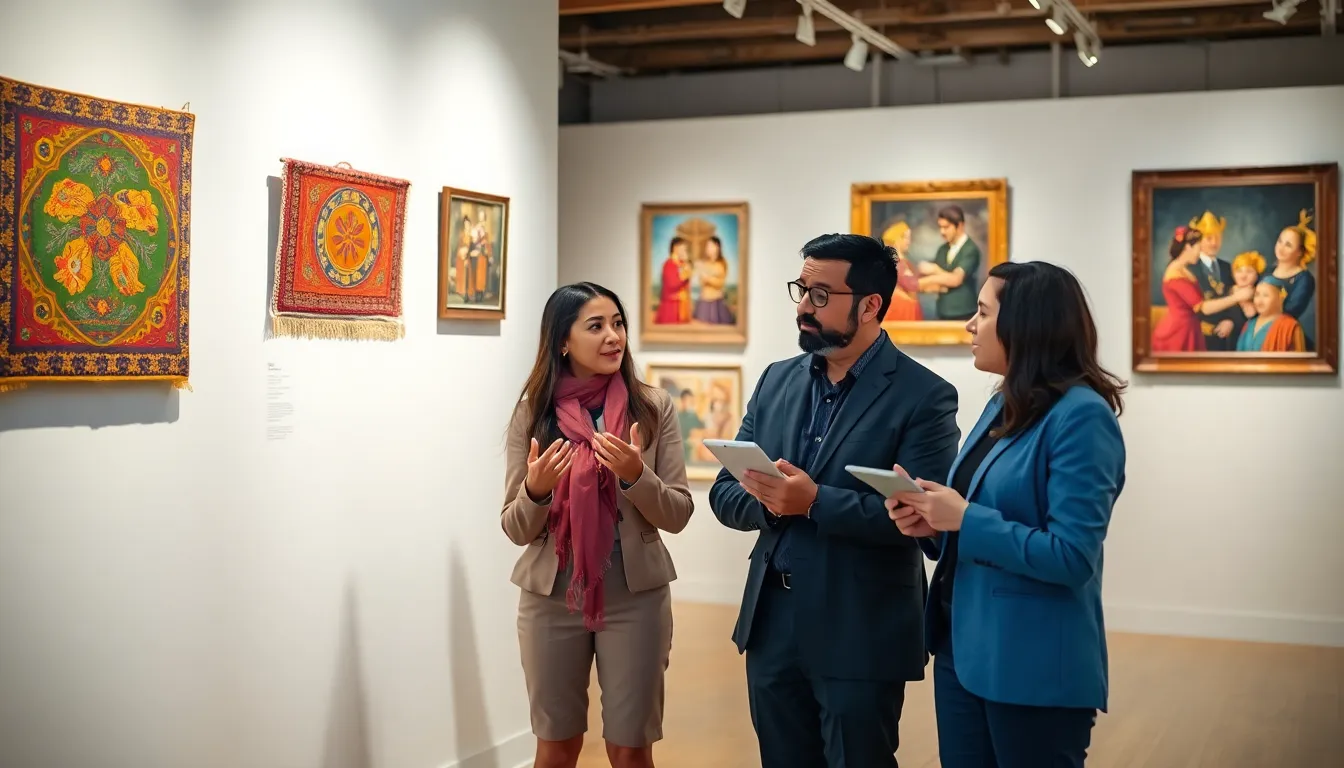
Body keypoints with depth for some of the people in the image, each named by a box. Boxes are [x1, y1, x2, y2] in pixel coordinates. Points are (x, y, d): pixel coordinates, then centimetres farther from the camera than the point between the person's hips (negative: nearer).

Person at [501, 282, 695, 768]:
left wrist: (636, 476, -21)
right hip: (551, 597, 1)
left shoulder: (653, 408, -4)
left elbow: (678, 516, -3)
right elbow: (516, 529, 0)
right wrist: (535, 490, -20)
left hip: (635, 597, -1)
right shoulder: (533, 413, -3)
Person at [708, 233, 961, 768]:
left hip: (861, 638, -5)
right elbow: (725, 493, 7)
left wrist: (814, 501, -26)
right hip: (770, 625, 6)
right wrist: (770, 502, -15)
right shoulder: (777, 380, 8)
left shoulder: (924, 396, -10)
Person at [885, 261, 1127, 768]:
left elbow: (1070, 556, -22)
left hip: (1035, 668, -8)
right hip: (963, 648, 8)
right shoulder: (1003, 405, 10)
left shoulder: (1081, 415, -16)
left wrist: (964, 519, -21)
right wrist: (928, 521, -3)